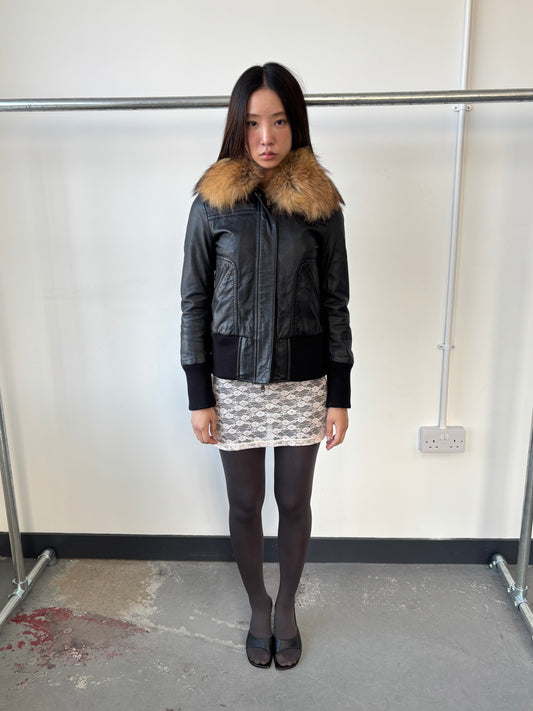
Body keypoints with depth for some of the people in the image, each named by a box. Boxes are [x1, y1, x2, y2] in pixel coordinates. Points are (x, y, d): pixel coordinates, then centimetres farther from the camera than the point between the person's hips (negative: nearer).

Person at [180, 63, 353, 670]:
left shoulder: (320, 203, -2)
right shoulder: (213, 204, -4)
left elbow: (336, 302, 0)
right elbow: (194, 302, -2)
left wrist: (340, 396, -1)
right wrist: (199, 397, -4)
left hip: (303, 378, 1)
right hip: (234, 379, 0)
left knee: (294, 501, 14)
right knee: (245, 504, 14)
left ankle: (287, 606, 41)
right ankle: (258, 608, 41)